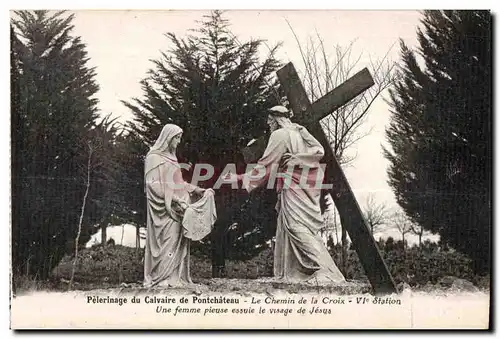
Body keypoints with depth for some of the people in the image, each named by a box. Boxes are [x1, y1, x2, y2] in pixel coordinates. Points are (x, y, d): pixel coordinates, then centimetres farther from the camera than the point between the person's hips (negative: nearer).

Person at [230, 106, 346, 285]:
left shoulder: (279, 135, -5)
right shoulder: (300, 131, 18)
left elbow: (265, 164, -5)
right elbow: (319, 150, 12)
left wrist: (240, 178, 1)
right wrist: (297, 157, 10)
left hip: (293, 186, -9)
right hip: (307, 186, 9)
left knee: (298, 228, -14)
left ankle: (325, 271, -24)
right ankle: (288, 273, 7)